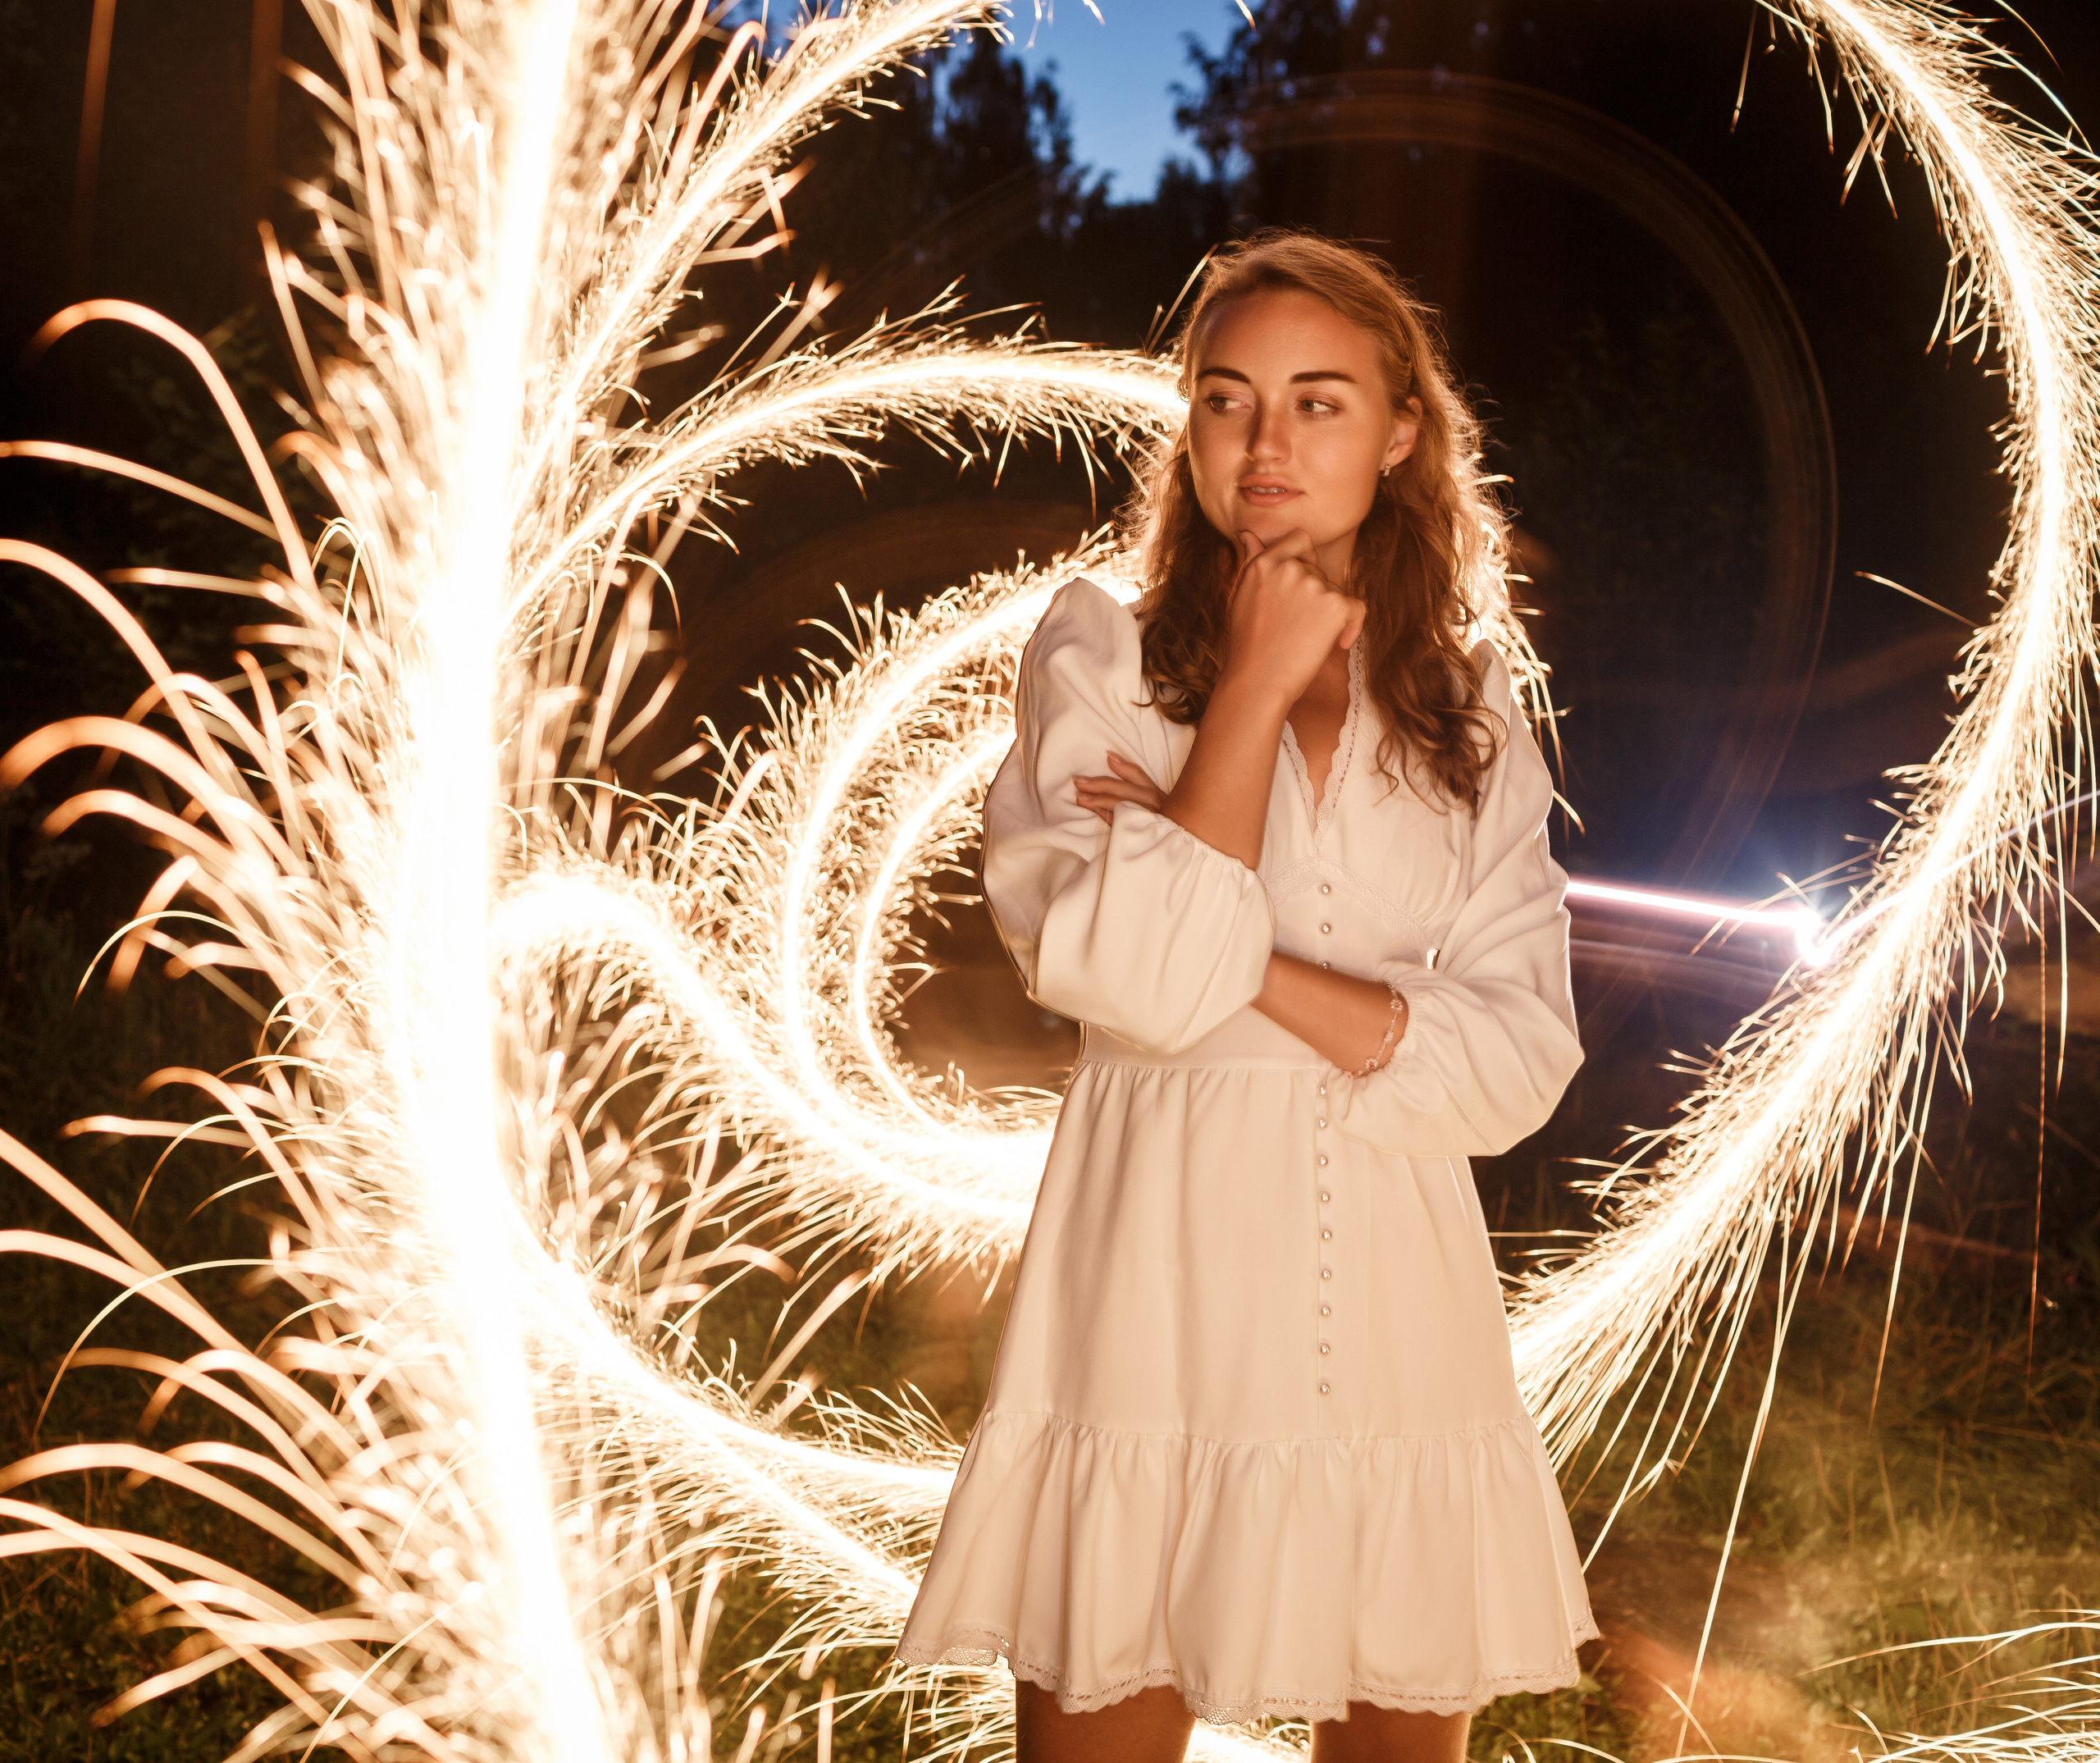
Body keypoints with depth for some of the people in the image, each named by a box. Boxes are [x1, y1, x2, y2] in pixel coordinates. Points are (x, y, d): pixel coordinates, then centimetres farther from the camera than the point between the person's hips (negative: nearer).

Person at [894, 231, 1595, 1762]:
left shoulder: (1471, 712, 9)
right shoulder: (1099, 655, 1)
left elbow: (1519, 1067, -2)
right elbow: (1147, 978, -15)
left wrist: (1239, 948, -12)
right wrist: (1256, 687, -9)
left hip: (1401, 1323, 3)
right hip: (1158, 1298, -3)